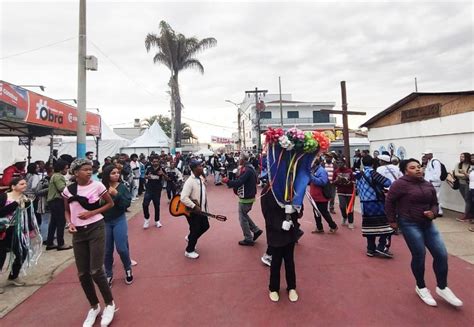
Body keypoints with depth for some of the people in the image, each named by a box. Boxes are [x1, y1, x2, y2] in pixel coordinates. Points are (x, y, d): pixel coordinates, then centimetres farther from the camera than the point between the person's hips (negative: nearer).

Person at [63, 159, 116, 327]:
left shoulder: (97, 185, -9)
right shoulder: (68, 190, 0)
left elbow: (110, 203, 1)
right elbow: (67, 211, 13)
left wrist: (92, 212, -12)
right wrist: (69, 223, -6)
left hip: (96, 229, -4)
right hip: (78, 232, 4)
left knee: (95, 271, -4)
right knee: (82, 274, 9)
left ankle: (110, 304, 19)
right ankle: (94, 306, 32)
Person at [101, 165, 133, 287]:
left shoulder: (122, 187, -7)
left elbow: (127, 203, -14)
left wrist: (116, 194, -24)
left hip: (119, 220, -1)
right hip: (104, 222, 1)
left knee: (122, 248, -1)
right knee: (107, 250, 10)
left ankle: (128, 269, 27)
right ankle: (108, 275, 31)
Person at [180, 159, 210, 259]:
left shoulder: (201, 178, 2)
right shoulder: (190, 181, -26)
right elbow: (183, 198, -32)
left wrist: (205, 207, 14)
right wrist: (194, 207, -27)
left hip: (202, 209, 9)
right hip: (192, 211, -8)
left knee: (205, 226, 20)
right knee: (195, 230, 4)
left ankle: (190, 238, 43)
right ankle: (189, 251, 26)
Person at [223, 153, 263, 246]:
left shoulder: (246, 170, -22)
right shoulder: (250, 168, 9)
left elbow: (239, 182, -28)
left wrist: (227, 181, -15)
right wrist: (231, 182, 5)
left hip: (245, 198, -10)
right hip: (249, 196, 10)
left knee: (243, 218, 3)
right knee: (244, 215, 23)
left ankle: (248, 239, 14)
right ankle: (256, 230, 23)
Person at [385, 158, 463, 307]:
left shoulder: (428, 185, 8)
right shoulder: (400, 184, -14)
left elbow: (434, 203, 17)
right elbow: (389, 201, -9)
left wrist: (433, 213, -5)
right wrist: (392, 220, -6)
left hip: (428, 223, 7)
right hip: (410, 224, -7)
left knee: (441, 254, 4)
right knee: (419, 256, -1)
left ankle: (442, 288, 25)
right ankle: (421, 287, 24)